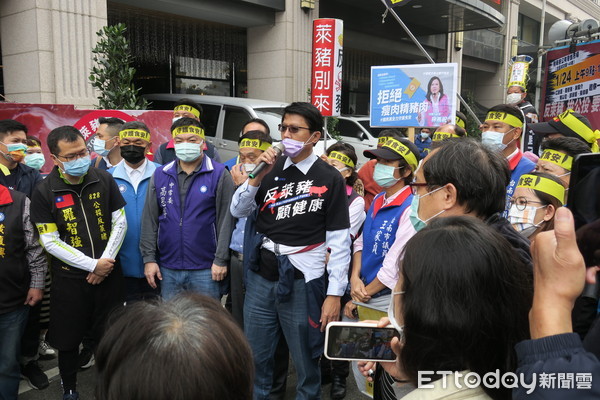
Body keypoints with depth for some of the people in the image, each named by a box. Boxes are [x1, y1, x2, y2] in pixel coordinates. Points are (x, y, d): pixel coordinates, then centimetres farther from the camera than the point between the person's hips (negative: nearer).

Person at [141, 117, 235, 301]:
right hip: (167, 269, 3)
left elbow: (225, 219, -7)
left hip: (206, 270, -3)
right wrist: (149, 258, 1)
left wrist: (221, 260, -9)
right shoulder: (160, 175, 6)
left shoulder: (219, 174, -4)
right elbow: (149, 219, 6)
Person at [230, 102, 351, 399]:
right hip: (261, 278, 4)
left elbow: (340, 241, -6)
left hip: (302, 282, -3)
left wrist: (335, 293, -9)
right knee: (256, 358, 16)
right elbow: (238, 211, 4)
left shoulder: (330, 179, -5)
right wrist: (257, 176, -10)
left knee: (306, 362, 10)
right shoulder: (270, 169, 7)